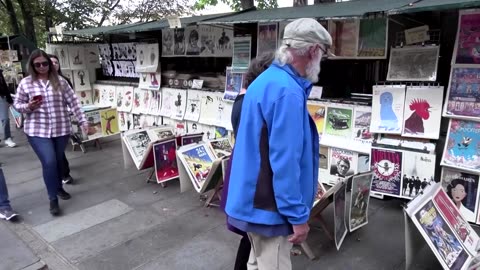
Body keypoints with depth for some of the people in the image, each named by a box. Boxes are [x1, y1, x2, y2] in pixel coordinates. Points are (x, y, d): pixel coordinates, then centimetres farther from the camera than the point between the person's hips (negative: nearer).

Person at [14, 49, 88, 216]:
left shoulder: (60, 81, 2)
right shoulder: (25, 83, 0)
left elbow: (73, 102, 2)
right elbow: (17, 104, 7)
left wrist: (83, 121, -4)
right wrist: (28, 107, -15)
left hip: (61, 129, 2)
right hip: (37, 131, -2)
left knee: (58, 161, 15)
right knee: (49, 162, -12)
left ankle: (59, 187, 40)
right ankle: (53, 199, 2)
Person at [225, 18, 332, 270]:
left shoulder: (266, 80, 10)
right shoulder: (288, 91, -24)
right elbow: (285, 161, -26)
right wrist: (297, 216, -18)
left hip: (255, 198, 10)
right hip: (269, 206, -10)